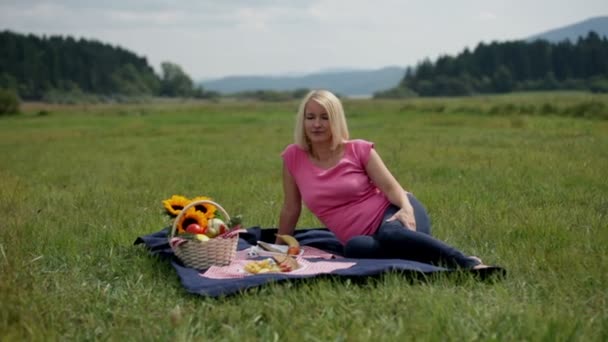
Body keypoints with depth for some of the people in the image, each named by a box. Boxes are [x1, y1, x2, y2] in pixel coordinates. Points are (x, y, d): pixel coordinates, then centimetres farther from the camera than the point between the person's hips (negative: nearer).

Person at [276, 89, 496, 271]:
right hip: (367, 237, 2)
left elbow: (391, 187, -6)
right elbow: (290, 209, 12)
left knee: (392, 234, -40)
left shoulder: (359, 150, 0)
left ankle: (469, 264, -35)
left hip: (390, 213, -1)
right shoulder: (293, 157, 3)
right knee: (354, 248, -37)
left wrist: (406, 209, -27)